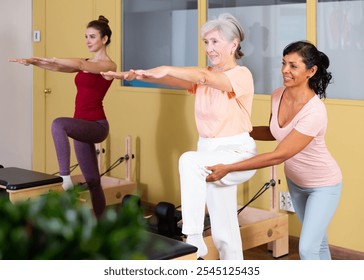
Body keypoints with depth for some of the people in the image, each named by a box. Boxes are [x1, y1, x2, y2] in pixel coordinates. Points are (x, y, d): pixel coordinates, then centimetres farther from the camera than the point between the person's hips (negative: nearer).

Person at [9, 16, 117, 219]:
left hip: (96, 125, -9)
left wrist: (47, 58, -24)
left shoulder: (108, 65, -8)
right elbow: (59, 67, 5)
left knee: (59, 124, -36)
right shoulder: (86, 64, 16)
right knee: (92, 181, 12)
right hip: (83, 125, 9)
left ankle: (65, 178, -30)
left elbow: (80, 64, -24)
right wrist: (34, 62, -11)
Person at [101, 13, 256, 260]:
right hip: (211, 155, 7)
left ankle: (194, 240, -24)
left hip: (238, 154, -7)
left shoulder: (241, 75, -12)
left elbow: (204, 76, -31)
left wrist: (166, 69, -33)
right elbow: (171, 80, -7)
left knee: (189, 161, -32)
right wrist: (134, 75, -22)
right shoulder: (206, 77, 8)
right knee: (223, 231, 10)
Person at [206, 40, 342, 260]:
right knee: (318, 241, 22)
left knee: (307, 248, -8)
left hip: (323, 186, -7)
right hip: (295, 181, 7)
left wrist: (228, 169, -34)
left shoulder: (314, 112, -35)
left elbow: (279, 156, -35)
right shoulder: (278, 95, -12)